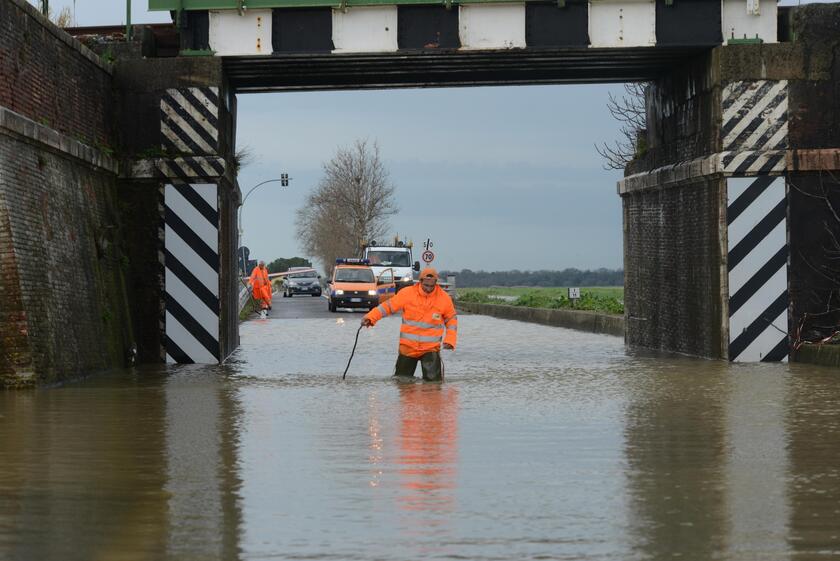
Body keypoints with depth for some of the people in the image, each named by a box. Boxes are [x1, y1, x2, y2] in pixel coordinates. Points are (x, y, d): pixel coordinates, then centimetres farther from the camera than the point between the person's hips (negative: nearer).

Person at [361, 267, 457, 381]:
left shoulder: (444, 298, -4)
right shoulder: (407, 293, -6)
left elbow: (452, 319, 8)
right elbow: (388, 306, -4)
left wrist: (450, 340, -3)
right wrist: (370, 317, -16)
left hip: (431, 349, -1)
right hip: (408, 347, 1)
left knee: (433, 380, -15)